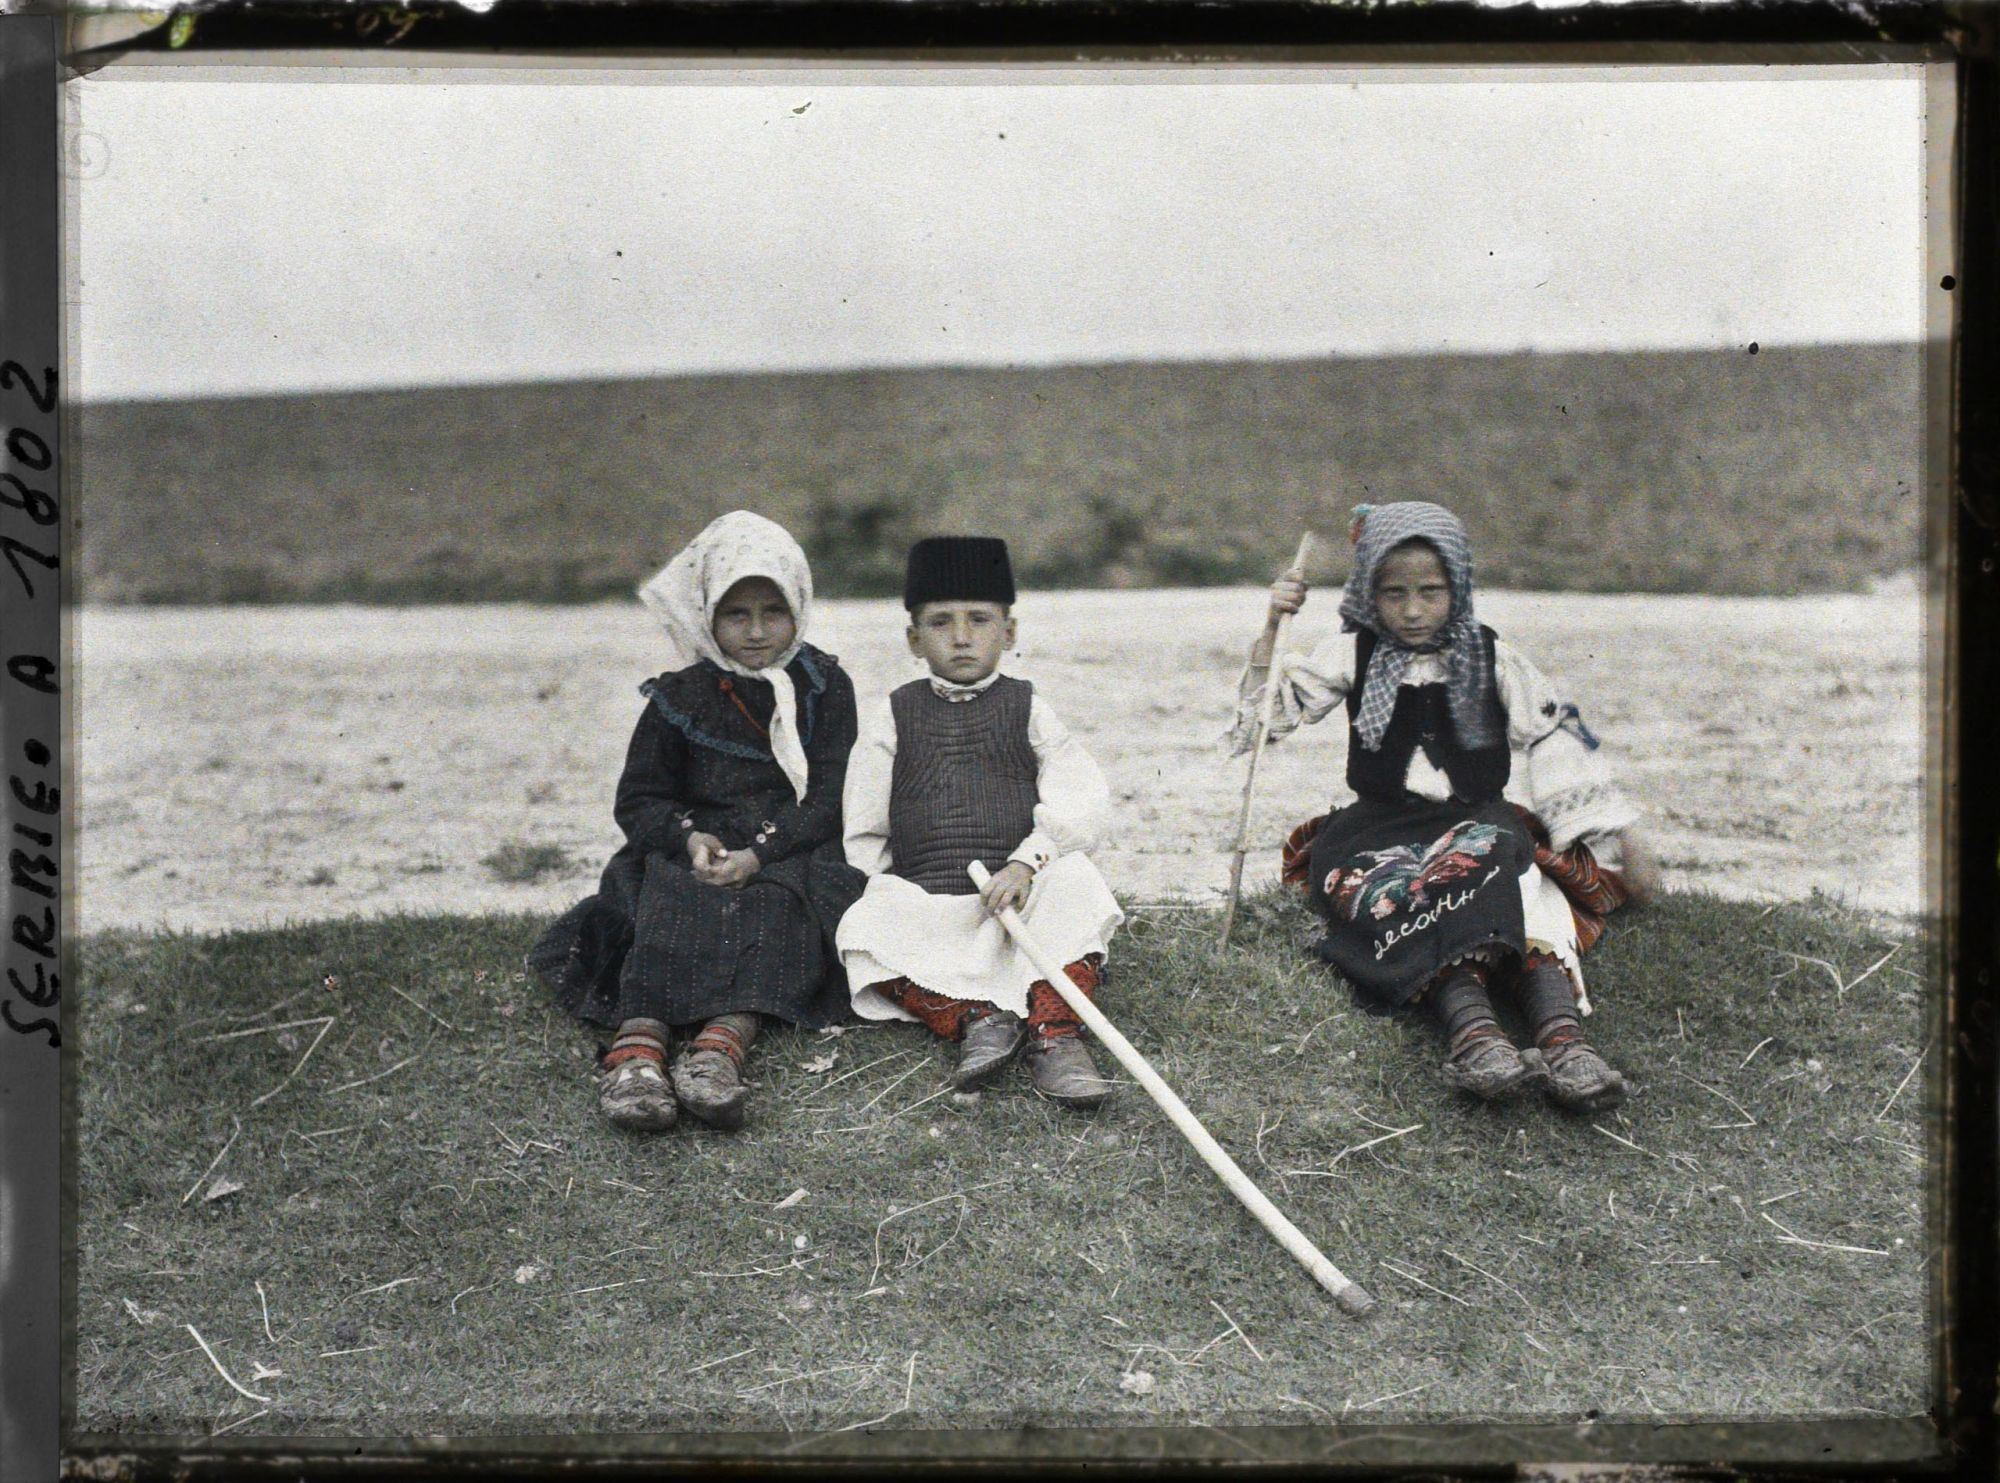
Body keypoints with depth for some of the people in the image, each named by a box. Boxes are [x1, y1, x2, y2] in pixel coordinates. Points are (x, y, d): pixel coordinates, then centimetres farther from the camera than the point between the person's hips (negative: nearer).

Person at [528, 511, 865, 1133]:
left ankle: (723, 1041, -53)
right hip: (692, 854, 1)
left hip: (793, 850, -1)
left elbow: (828, 801, -3)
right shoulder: (680, 696, 8)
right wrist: (690, 836, -14)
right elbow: (636, 801, 9)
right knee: (673, 904, -31)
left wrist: (759, 852, -19)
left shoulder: (826, 687, 6)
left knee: (775, 903, -33)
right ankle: (638, 1041, -52)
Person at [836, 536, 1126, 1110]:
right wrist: (882, 898, -5)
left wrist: (1027, 861, -21)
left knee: (1075, 880, -31)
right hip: (923, 902, 1)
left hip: (1018, 894, -1)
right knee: (862, 929, -28)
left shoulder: (1026, 708, 9)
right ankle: (976, 1015, -36)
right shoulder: (893, 717, 12)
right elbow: (862, 835, 11)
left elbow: (1083, 802, -6)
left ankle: (1053, 1032, -36)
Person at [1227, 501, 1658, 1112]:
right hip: (1380, 827, 0)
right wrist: (1271, 632, -7)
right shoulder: (1353, 654, 10)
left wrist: (1619, 835, 7)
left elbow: (1556, 741, 10)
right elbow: (1270, 716, 5)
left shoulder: (1491, 657, 9)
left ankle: (1562, 1033, -57)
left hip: (1479, 820, 0)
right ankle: (1471, 1024, -62)